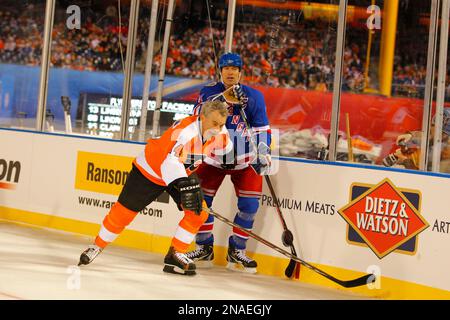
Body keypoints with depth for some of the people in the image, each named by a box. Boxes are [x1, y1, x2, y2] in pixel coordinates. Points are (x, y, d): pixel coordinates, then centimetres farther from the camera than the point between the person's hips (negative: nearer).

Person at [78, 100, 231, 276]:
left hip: (182, 174, 6)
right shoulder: (185, 131, -38)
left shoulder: (219, 132, -15)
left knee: (199, 212, -11)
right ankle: (97, 246, 22)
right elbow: (170, 163, -49)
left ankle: (175, 254, 1)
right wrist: (186, 186, -60)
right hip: (151, 169, -6)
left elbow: (224, 145, 10)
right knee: (125, 210, 0)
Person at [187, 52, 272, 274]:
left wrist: (263, 155, -15)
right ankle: (204, 249, 8)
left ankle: (236, 251, 5)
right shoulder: (209, 92, -5)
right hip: (213, 158, 0)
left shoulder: (253, 97, -6)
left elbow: (262, 128, -6)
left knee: (250, 203, -8)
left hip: (244, 161, 0)